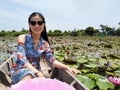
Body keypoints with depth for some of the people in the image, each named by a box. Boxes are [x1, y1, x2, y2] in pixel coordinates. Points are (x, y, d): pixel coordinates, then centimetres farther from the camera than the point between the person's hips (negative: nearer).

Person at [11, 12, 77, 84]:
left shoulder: (45, 44, 1)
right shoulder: (22, 38, -11)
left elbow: (52, 60, -1)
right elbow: (22, 60, -21)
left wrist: (67, 67, -15)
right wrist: (38, 72, -33)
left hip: (36, 72, 4)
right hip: (20, 70, -4)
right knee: (28, 77, -38)